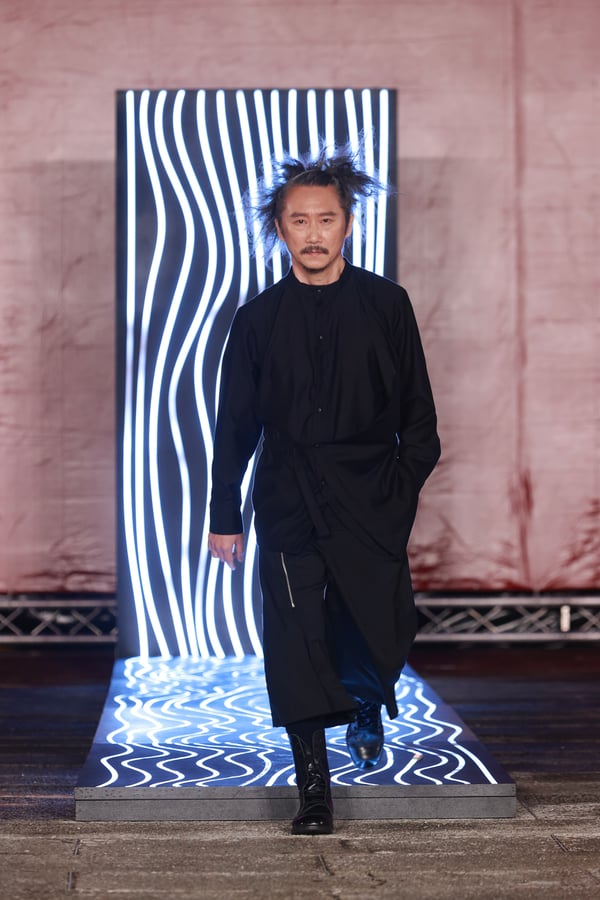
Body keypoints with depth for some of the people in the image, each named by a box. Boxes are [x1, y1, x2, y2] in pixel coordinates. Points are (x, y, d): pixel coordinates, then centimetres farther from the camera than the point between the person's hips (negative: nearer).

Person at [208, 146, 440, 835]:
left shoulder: (386, 305, 6)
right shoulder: (258, 319, 7)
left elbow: (416, 409, 9)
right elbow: (235, 424, 11)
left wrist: (406, 484, -2)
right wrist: (225, 517, 9)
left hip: (371, 499, 0)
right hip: (288, 505, 0)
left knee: (383, 635, -4)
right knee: (296, 643, -7)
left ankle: (366, 706, 33)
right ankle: (314, 789, 3)